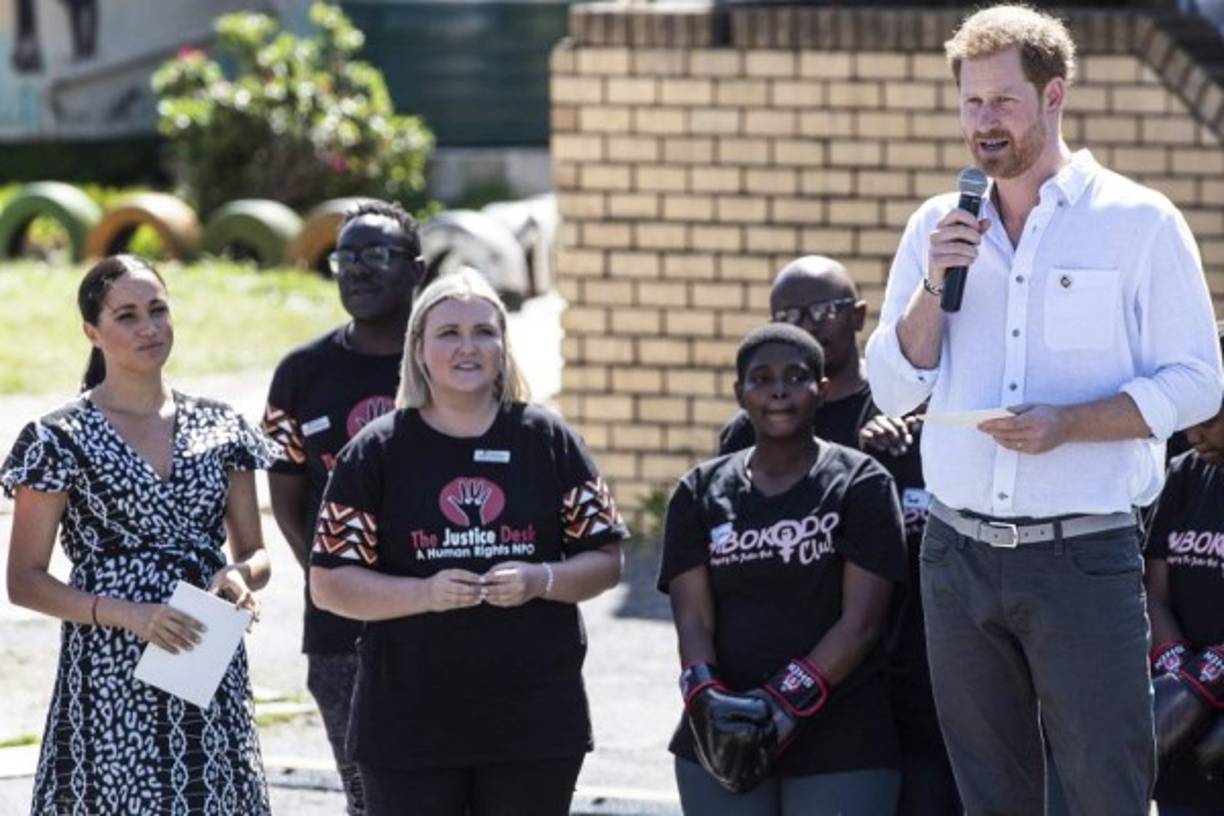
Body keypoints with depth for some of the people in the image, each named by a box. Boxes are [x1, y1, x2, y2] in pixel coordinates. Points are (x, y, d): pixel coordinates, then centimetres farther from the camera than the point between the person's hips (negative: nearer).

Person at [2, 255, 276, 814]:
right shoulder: (61, 438, -2)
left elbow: (255, 554, 16)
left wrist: (239, 576, -8)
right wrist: (127, 614, -17)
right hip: (109, 681, -4)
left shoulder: (219, 428, 11)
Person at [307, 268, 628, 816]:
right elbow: (328, 584, -1)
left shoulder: (547, 441, 6)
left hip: (533, 724, 1)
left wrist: (540, 580, -13)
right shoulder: (377, 452, 2)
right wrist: (425, 593, -17)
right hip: (409, 725, -1)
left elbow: (606, 561, 7)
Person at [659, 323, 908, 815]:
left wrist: (785, 702, -17)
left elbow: (860, 621, -6)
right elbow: (693, 617, 3)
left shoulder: (860, 484, 2)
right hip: (722, 747, 3)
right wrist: (707, 700, -17)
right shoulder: (701, 493, 13)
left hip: (839, 741, -3)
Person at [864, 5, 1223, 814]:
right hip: (959, 555, 4)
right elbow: (893, 387, 10)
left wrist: (1068, 423, -18)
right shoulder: (937, 227, 10)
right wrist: (933, 284, -7)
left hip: (1083, 557, -4)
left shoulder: (1139, 223, -3)